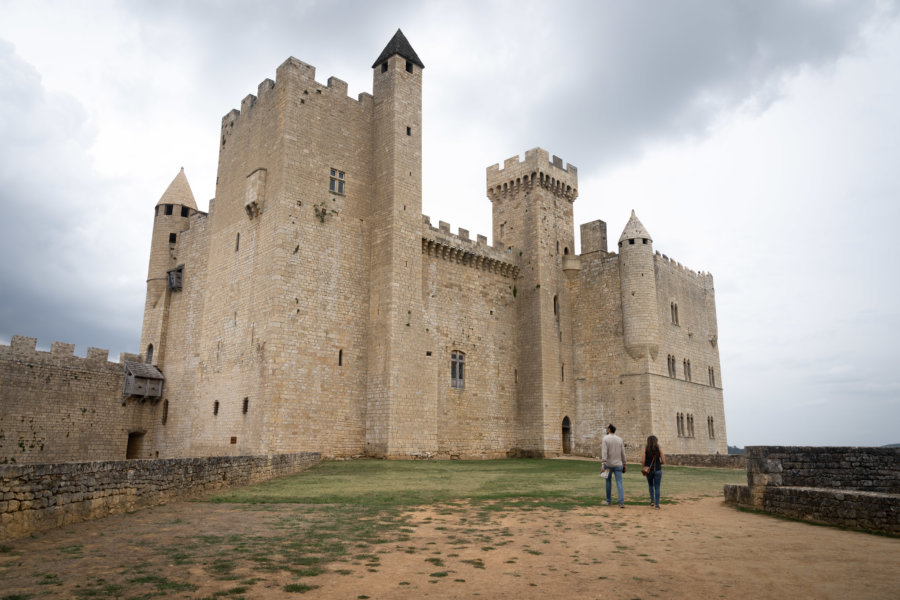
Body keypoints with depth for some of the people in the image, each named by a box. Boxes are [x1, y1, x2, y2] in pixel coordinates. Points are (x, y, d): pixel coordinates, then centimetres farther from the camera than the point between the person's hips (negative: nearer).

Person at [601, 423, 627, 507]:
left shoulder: (605, 438, -7)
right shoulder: (620, 439, 5)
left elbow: (604, 452, -16)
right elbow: (623, 453, 7)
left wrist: (603, 464, -19)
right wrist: (624, 464, 16)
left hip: (608, 464, -2)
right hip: (618, 464, 2)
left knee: (608, 482, 14)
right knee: (619, 483, -2)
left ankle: (609, 501, 23)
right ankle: (621, 502, -12)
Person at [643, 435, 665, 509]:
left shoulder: (645, 449, -4)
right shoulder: (659, 449, -2)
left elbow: (643, 461, -7)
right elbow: (663, 462, -3)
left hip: (649, 470, 0)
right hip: (658, 470, 0)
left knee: (651, 485, 22)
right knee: (657, 487, 6)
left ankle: (652, 501, 11)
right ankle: (657, 504, 4)